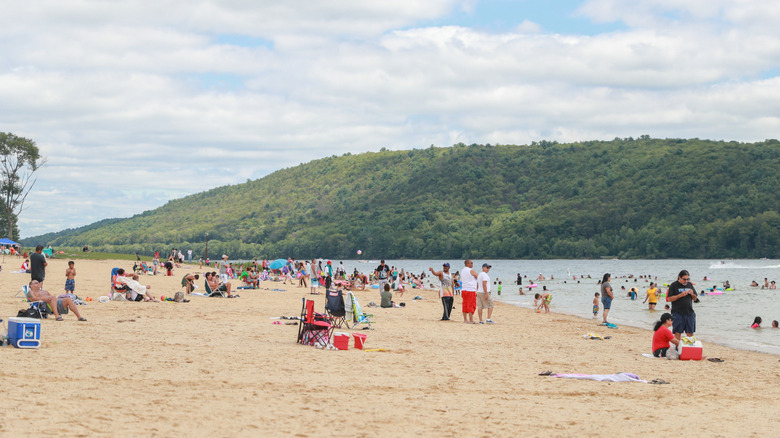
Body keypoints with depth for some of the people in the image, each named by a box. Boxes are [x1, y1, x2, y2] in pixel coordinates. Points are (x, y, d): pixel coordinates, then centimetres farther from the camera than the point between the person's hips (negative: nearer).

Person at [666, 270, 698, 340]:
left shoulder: (690, 285, 13)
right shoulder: (674, 285, -2)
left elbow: (695, 298, 17)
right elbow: (669, 299, -10)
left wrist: (692, 294, -5)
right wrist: (680, 295, -19)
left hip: (689, 313, 4)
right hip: (678, 313, -4)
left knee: (690, 333, 6)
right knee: (677, 333, -1)